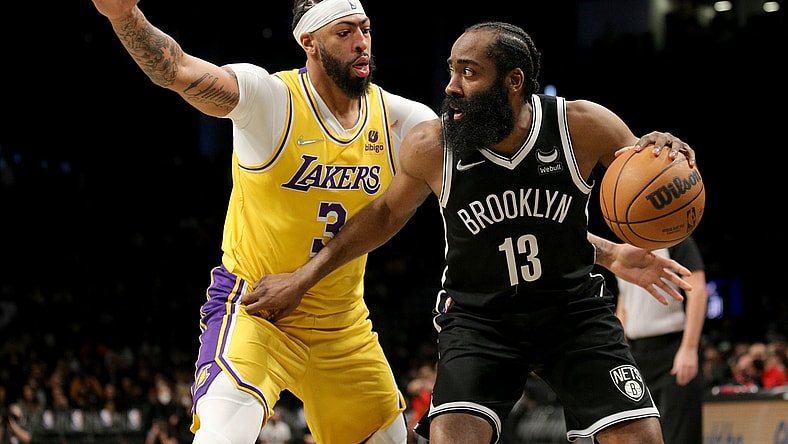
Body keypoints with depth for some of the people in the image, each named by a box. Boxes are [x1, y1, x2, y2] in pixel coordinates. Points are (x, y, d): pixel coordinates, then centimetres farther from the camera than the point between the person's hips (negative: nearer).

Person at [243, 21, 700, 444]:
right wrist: (302, 278, 7)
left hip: (574, 311, 1)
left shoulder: (582, 125, -17)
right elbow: (386, 214, 6)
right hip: (479, 317, -1)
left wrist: (662, 153, -28)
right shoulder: (431, 146, -15)